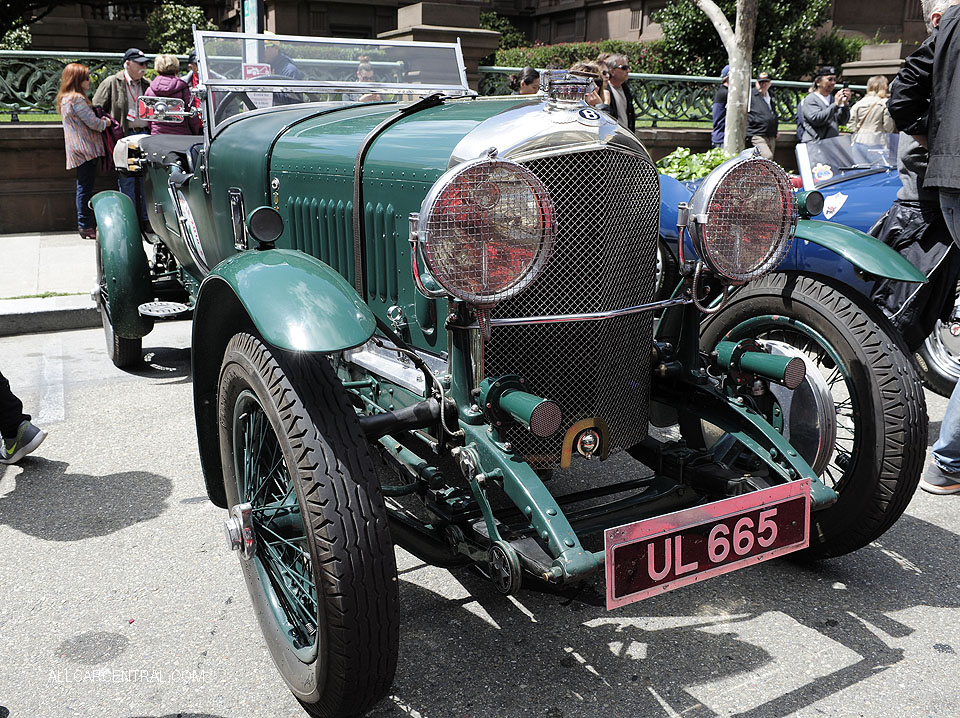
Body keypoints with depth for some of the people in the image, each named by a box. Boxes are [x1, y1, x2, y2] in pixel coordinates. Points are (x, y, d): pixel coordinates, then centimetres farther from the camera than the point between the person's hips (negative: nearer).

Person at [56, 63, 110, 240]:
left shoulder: (65, 98, 19)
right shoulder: (77, 99, -14)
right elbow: (92, 122, -15)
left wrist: (100, 120, 11)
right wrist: (105, 123, 4)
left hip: (79, 150, 10)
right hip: (85, 148, -10)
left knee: (84, 187, 13)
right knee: (85, 187, -8)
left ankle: (84, 224, 17)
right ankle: (85, 226, -7)